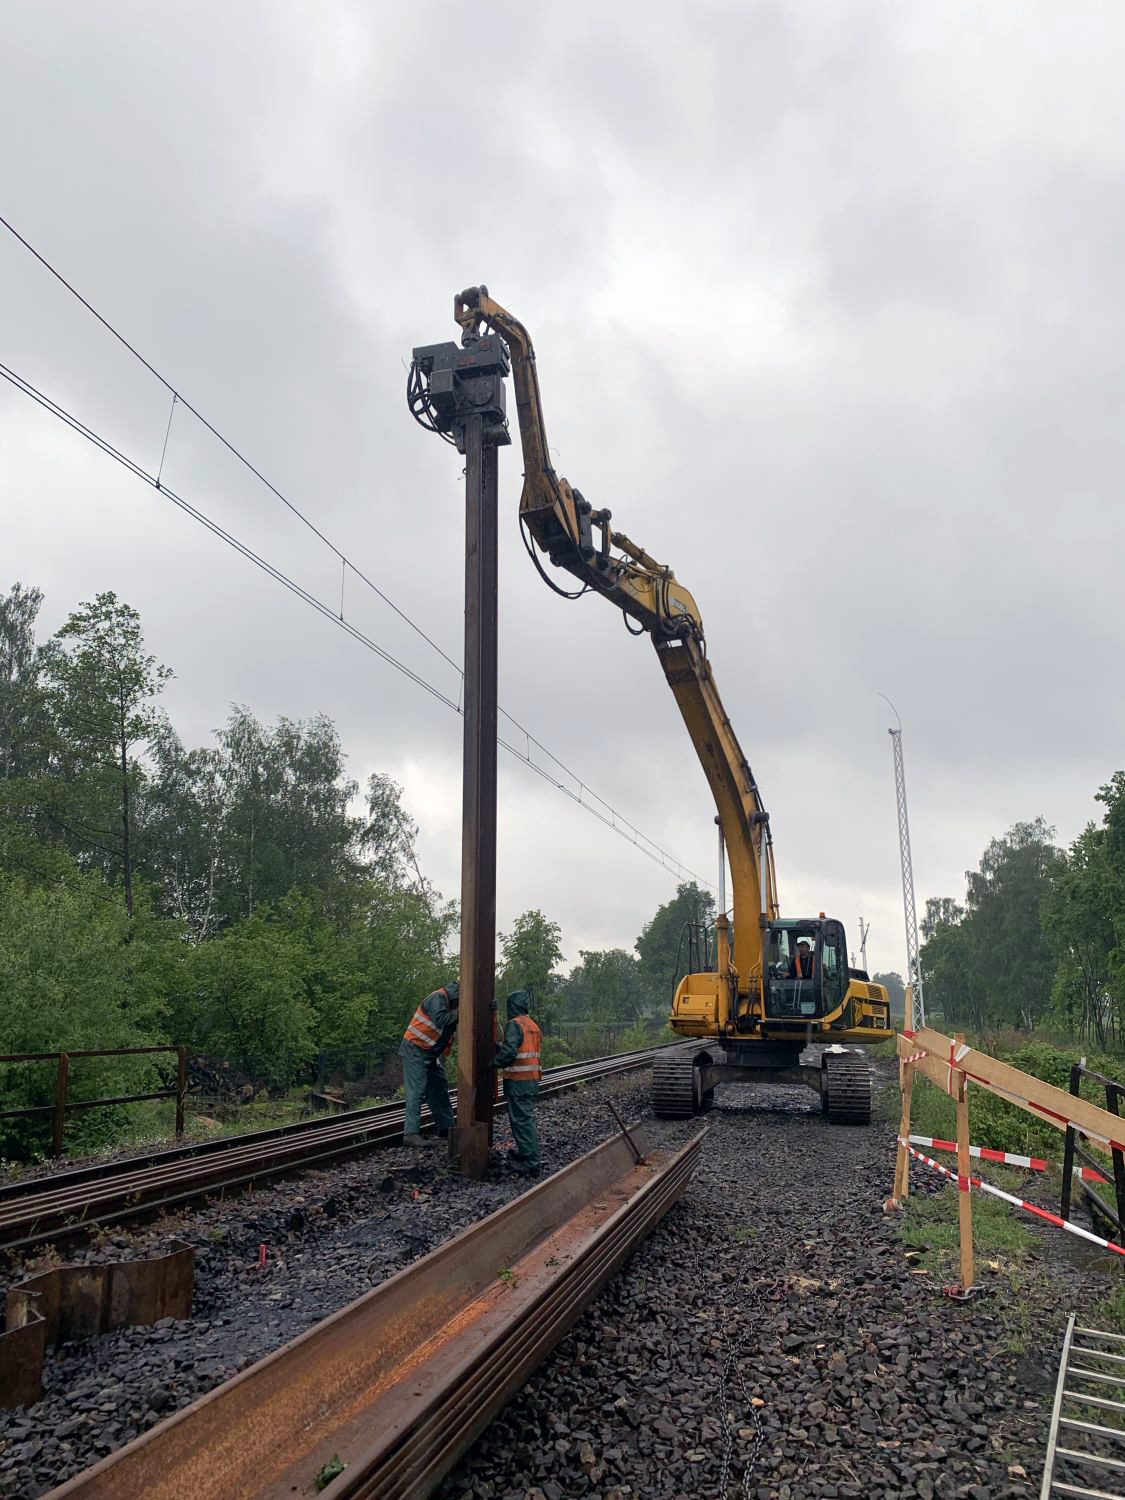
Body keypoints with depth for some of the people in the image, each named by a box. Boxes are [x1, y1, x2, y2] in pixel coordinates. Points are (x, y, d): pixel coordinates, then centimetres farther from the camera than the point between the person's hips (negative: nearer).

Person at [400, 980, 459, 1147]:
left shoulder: (451, 1003, 11)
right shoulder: (438, 998, -18)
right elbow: (440, 1021, -34)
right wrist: (457, 1013, -23)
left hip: (431, 1054, 10)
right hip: (415, 1051, -9)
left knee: (439, 1090, 11)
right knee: (416, 1091, -11)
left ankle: (446, 1128, 19)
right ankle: (411, 1133, -10)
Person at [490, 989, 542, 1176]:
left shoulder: (514, 1025, -13)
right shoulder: (533, 1026, 15)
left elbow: (509, 1053, -23)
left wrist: (492, 1064, -10)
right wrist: (498, 1047, 20)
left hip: (518, 1081, -9)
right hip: (533, 1079, 9)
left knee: (522, 1120, -5)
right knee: (527, 1118, 20)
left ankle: (531, 1164, -4)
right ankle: (525, 1154, 31)